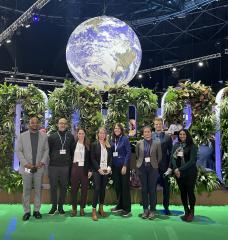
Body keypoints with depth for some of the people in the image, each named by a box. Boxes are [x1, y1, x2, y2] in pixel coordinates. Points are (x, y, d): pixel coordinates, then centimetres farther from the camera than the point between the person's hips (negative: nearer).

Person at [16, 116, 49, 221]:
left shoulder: (44, 136, 6)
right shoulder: (22, 136, 3)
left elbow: (46, 150, 6)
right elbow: (18, 151, 0)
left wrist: (42, 162, -8)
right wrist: (25, 163, -10)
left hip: (39, 168, 1)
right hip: (26, 168, -1)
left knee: (38, 190, 6)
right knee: (26, 190, 3)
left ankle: (37, 210, 16)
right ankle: (27, 211, 11)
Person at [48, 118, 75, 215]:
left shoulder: (70, 137, 8)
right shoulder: (52, 137, 4)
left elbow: (73, 151, 10)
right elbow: (48, 151, 5)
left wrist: (71, 162, 6)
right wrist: (50, 161, -2)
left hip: (66, 166, 1)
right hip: (53, 166, -1)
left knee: (64, 187, 6)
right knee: (53, 187, 4)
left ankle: (61, 206, 18)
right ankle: (54, 207, 16)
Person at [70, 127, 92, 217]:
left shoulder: (88, 145, 4)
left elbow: (90, 158, 4)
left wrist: (90, 170, -2)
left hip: (85, 169, 0)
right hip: (75, 168, 0)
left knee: (84, 189, 4)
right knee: (74, 189, 2)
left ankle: (82, 208, 15)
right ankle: (74, 208, 11)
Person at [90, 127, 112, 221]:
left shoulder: (109, 145, 10)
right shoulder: (94, 145, 0)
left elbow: (110, 158, 10)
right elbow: (93, 159, -5)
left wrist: (109, 167, -5)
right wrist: (99, 169, -13)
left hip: (106, 171, 4)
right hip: (97, 170, -4)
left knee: (103, 189, 9)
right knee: (97, 189, -9)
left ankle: (101, 208, 19)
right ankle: (94, 211, -6)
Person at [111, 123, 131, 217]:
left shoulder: (125, 139, -6)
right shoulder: (112, 140, 9)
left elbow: (128, 153, -10)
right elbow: (111, 153, 10)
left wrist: (125, 166, -15)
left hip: (123, 166, -5)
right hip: (115, 166, 5)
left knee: (125, 187, -1)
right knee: (117, 186, 11)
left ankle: (127, 209, 6)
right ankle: (120, 206, 24)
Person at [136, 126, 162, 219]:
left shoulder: (157, 143, 0)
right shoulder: (139, 143, 3)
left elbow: (159, 156, 6)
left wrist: (155, 164, 7)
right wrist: (140, 164, 10)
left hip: (152, 168, -1)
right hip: (142, 168, 1)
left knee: (152, 189, 1)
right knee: (144, 189, 6)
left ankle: (152, 210, 11)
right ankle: (145, 209, 16)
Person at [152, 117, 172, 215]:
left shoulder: (168, 137, 3)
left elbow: (170, 152, 2)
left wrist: (170, 165, -5)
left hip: (164, 166, 0)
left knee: (166, 187, 6)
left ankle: (166, 207, 18)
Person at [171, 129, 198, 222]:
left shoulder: (192, 146, -6)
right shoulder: (176, 145, 7)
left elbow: (192, 161, -12)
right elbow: (173, 158, 2)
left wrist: (181, 169, -17)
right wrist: (175, 169, -15)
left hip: (190, 173, -4)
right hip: (178, 173, 4)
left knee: (190, 192, 0)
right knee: (182, 192, 8)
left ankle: (191, 212, 15)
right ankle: (186, 212, 19)